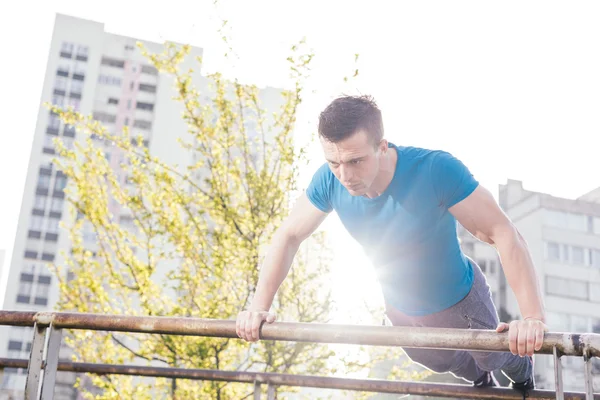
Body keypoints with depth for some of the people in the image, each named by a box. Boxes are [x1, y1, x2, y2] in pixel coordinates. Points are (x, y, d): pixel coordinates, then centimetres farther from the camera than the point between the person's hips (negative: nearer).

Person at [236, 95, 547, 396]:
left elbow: (504, 234, -39)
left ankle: (521, 368, 63)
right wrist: (259, 306, -18)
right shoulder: (329, 180, -27)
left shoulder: (437, 170, -40)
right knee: (441, 361, 32)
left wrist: (533, 317, -47)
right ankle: (482, 382, 68)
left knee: (492, 357, 25)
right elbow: (289, 235, -12)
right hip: (401, 309, 4)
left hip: (459, 303, -4)